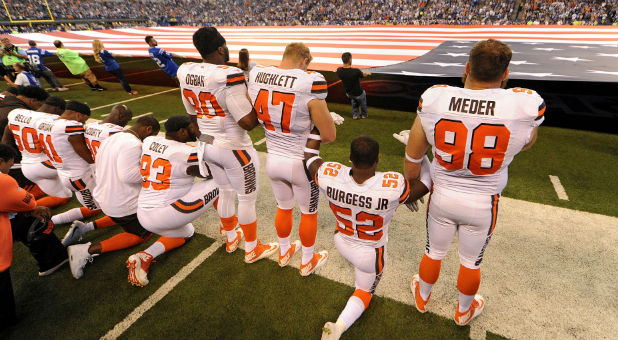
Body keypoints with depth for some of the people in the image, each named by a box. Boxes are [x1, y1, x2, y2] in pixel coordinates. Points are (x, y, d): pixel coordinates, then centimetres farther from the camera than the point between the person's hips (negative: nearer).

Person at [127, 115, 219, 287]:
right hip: (165, 216, -8)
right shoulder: (188, 153, -17)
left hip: (143, 215, 8)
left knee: (186, 233, 35)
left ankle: (145, 256, 17)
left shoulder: (148, 142, 5)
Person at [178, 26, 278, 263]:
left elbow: (193, 116, 9)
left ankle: (231, 238, 45)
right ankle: (252, 249, 30)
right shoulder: (229, 76, -25)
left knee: (225, 192, 25)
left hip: (207, 145, 7)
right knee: (247, 198, 12)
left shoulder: (185, 72, -1)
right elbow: (248, 122, -25)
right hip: (234, 149, -7)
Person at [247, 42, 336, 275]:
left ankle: (284, 253, 51)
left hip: (273, 159, 5)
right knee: (309, 213, 20)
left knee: (284, 208, 28)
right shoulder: (310, 83, -23)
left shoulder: (256, 75, -7)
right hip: (301, 163, -5)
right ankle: (308, 262, 43)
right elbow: (329, 135, -17)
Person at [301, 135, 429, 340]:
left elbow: (309, 155, -7)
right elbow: (426, 184, -15)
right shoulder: (393, 187, -36)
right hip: (370, 254, -3)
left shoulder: (329, 176, -30)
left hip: (341, 243, 4)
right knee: (364, 292, 28)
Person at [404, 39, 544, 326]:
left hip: (442, 197, 1)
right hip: (483, 205, 0)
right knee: (471, 261, 24)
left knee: (434, 252, 25)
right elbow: (525, 144, 4)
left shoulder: (434, 98, -20)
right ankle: (464, 311, 53)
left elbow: (412, 157, -9)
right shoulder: (526, 104, -22)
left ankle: (422, 297, 53)